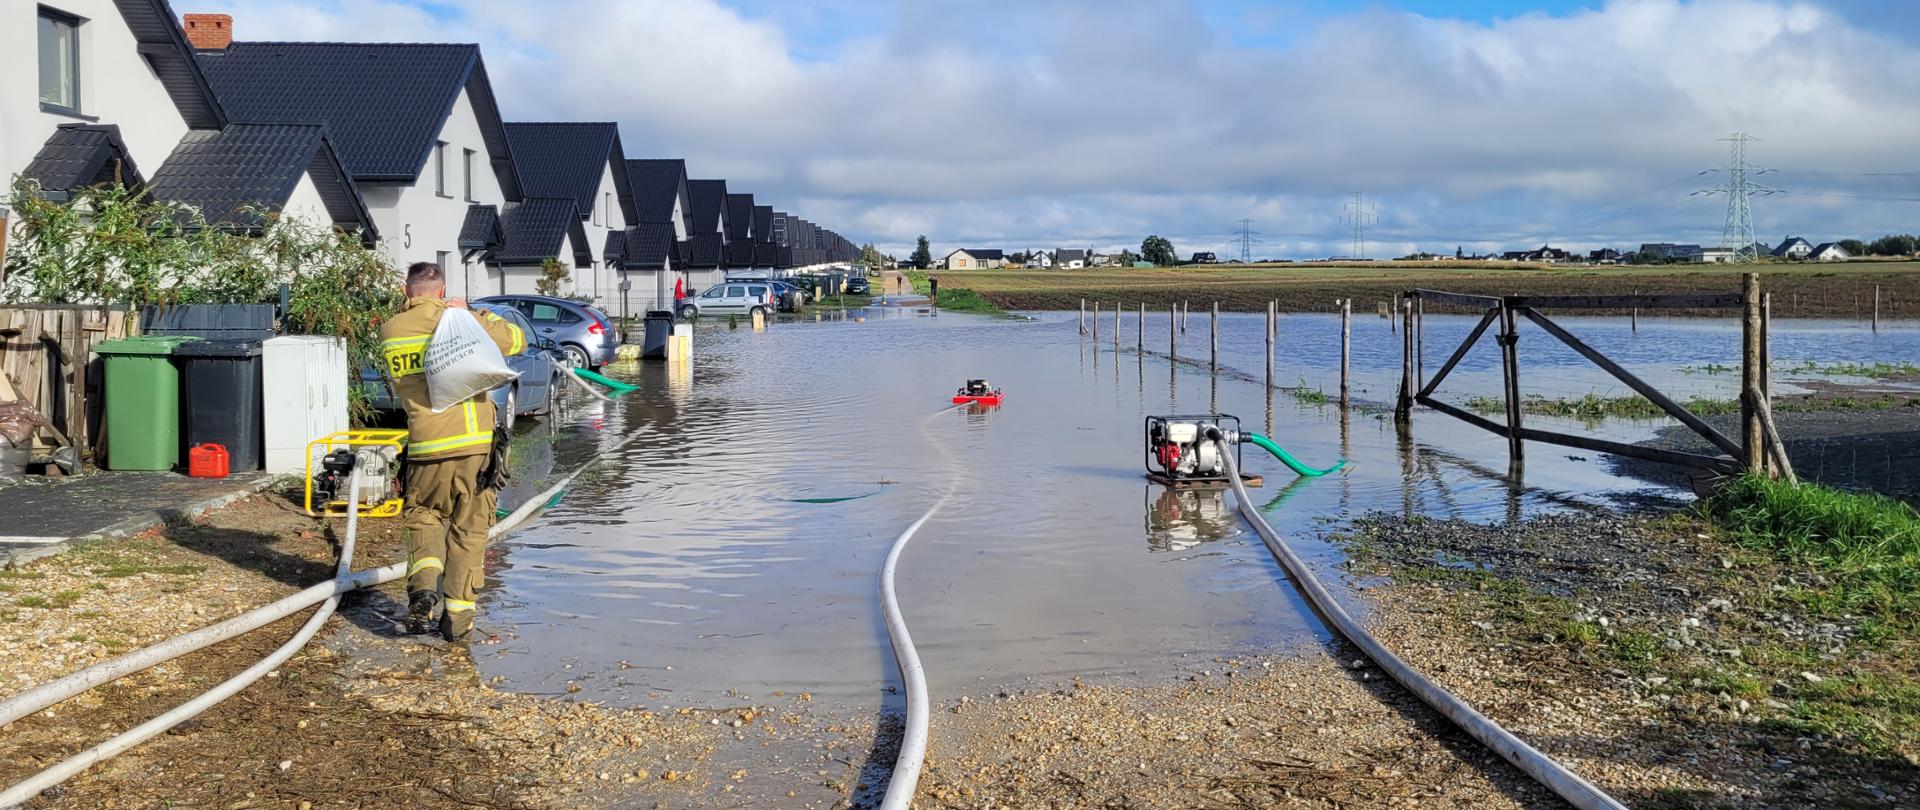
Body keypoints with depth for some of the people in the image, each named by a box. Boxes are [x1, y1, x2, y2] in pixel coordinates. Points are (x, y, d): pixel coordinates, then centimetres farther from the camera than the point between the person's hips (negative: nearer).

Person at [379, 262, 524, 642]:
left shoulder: (389, 331, 4)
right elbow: (517, 340, 9)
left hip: (426, 446, 1)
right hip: (476, 444, -1)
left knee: (423, 515, 22)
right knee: (469, 530, 10)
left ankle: (424, 584, -2)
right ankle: (458, 617, 12)